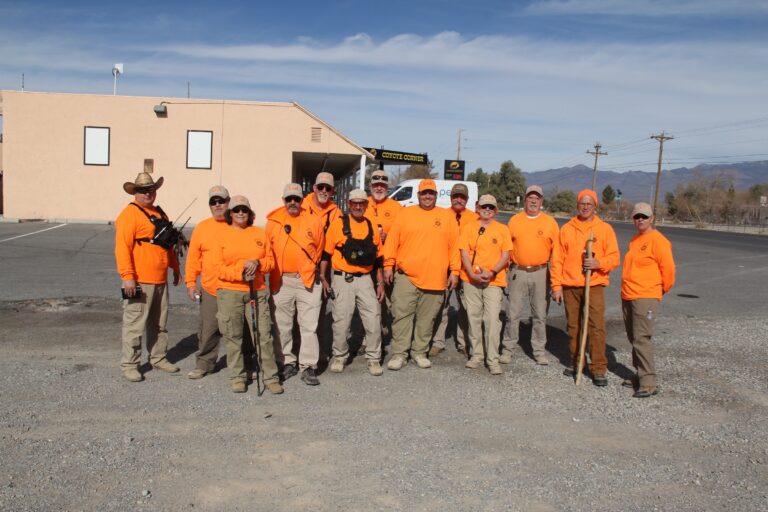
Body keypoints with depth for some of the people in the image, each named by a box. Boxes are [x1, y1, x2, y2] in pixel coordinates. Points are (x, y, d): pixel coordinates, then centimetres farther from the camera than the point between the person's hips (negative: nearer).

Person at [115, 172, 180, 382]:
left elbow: (169, 244, 23)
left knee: (160, 323, 16)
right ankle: (129, 365, 9)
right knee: (134, 325, -1)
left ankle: (158, 358, 29)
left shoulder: (160, 213, 16)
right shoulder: (129, 214, -10)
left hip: (160, 280, 8)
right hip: (139, 282, -8)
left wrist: (175, 268, 21)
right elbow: (123, 247, -17)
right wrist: (127, 276, -23)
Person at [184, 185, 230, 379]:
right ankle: (204, 364, 22)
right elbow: (193, 257, 7)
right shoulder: (202, 227, 7)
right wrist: (190, 282, 2)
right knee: (208, 329, 6)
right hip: (210, 290, 1)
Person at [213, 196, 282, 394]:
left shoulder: (259, 234, 11)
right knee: (233, 336, 3)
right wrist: (240, 274, -14)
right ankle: (237, 377, 15)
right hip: (229, 293, -1)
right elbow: (219, 268, 0)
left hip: (257, 292, 1)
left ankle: (271, 377, 4)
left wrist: (257, 263, -10)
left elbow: (270, 261, 10)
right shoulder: (223, 236, 6)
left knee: (263, 335, -3)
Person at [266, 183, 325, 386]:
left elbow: (319, 249, 9)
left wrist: (309, 268, 10)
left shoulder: (313, 221, 1)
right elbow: (267, 250, 8)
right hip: (281, 281, 2)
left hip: (308, 280, -1)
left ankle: (308, 367, 7)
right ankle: (287, 363, 24)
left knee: (309, 325, -1)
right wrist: (276, 271, 6)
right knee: (282, 326, 10)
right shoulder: (273, 221, 3)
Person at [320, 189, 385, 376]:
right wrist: (323, 278, -6)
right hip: (342, 280, -3)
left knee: (373, 319, 1)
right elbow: (326, 253, -1)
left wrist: (380, 282, 11)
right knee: (341, 321, 4)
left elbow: (377, 258, 14)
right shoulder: (338, 224, -3)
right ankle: (339, 356, 22)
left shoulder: (372, 227, 10)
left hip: (365, 280, 3)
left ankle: (373, 358, 14)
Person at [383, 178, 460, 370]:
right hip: (406, 276, -1)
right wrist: (389, 266, -1)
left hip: (435, 279, 1)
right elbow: (392, 241, 4)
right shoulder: (405, 213, 6)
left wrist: (454, 271, 1)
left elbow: (454, 246, 6)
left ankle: (419, 352, 22)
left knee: (426, 318, 9)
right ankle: (399, 353, 9)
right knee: (402, 315, 0)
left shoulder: (447, 217, 8)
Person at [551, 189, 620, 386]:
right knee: (573, 326, 9)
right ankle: (575, 362, 23)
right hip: (570, 286, 2)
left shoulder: (605, 229, 5)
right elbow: (557, 259, 5)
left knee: (597, 327, -7)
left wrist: (598, 263, -18)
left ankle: (599, 369, -1)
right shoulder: (567, 229, 7)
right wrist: (556, 286, 0)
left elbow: (614, 257, 2)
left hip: (594, 285, -2)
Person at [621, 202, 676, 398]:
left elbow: (668, 268, -12)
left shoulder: (657, 240, -11)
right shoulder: (634, 240, 15)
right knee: (634, 338, 14)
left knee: (641, 339, -12)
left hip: (646, 298, -9)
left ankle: (649, 383, -8)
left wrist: (663, 289, 1)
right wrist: (627, 290, 18)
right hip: (627, 297, 9)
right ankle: (641, 375, 24)